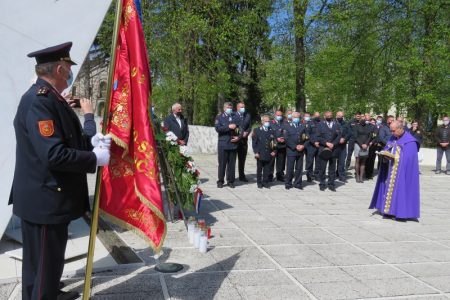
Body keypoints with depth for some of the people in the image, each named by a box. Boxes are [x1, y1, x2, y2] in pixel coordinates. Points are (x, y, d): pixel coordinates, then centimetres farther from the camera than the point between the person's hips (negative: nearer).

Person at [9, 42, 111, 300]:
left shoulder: (50, 97, 11)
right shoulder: (39, 101, -22)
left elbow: (64, 140, 16)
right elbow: (53, 154, -29)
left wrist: (93, 141, 1)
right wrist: (95, 158, -18)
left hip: (52, 197, 10)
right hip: (44, 201, -10)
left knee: (52, 259, 26)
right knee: (43, 265, 5)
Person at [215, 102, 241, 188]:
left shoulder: (236, 117, 14)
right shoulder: (219, 117, 6)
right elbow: (218, 128, -8)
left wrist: (238, 137, -7)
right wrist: (228, 127, -16)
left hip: (233, 144, 2)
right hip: (223, 144, -2)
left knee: (232, 164, 4)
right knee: (222, 164, 2)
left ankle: (231, 181, 13)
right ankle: (220, 181, 11)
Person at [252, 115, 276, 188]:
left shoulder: (272, 131, 9)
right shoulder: (257, 130, 1)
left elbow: (275, 143, 9)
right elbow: (254, 142, -2)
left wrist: (274, 151, -1)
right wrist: (256, 152, -8)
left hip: (269, 155, 2)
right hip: (260, 155, -2)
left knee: (267, 170, 6)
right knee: (259, 170, 7)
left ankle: (265, 182, 17)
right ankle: (259, 183, 17)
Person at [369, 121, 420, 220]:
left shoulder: (410, 141, -10)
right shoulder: (393, 138, 11)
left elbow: (408, 158, -15)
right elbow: (386, 150, 13)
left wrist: (395, 158, -20)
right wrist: (385, 155, -8)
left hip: (402, 172, -6)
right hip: (390, 171, 7)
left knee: (401, 189, -6)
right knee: (390, 188, 6)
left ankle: (402, 212, -1)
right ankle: (390, 209, 13)